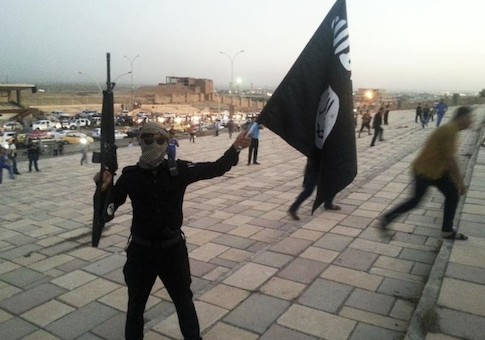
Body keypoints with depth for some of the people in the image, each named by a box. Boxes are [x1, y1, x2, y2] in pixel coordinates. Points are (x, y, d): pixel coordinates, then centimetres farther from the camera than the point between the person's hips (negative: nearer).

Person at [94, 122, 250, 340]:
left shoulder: (178, 170, -9)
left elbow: (215, 169, -2)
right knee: (136, 303, 20)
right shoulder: (131, 175, -9)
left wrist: (235, 149, -12)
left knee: (184, 300, 20)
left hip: (172, 248, 0)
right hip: (141, 250, 0)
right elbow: (109, 205, -4)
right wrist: (105, 188, -25)